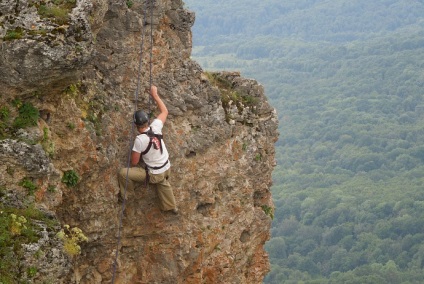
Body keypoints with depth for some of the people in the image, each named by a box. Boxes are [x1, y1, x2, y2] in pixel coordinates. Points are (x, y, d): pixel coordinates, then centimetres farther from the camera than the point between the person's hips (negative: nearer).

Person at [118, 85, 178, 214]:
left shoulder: (139, 140, -26)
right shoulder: (155, 127, -14)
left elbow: (134, 162, -16)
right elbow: (164, 111, 6)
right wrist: (155, 95, 11)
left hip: (154, 174, -6)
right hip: (167, 169, 6)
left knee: (123, 173, -3)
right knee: (163, 184, 38)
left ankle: (127, 195, 19)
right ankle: (171, 207, 54)